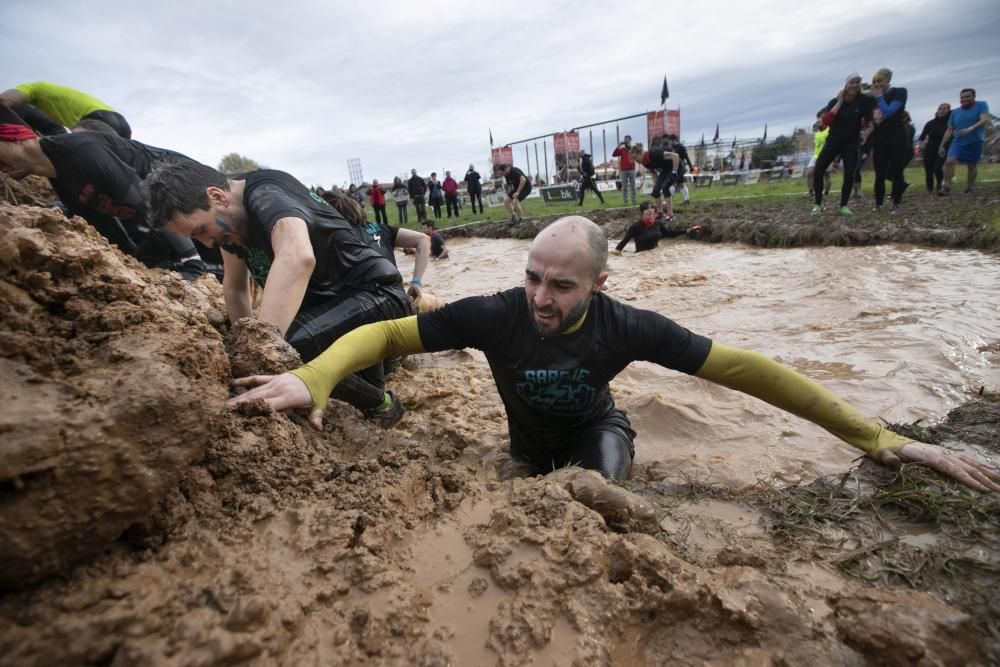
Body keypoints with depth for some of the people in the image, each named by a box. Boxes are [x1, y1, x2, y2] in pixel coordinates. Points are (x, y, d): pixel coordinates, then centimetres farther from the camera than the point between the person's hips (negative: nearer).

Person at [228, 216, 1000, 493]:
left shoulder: (626, 326, -33)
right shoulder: (494, 314, -34)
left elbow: (743, 368, -26)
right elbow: (387, 332, -29)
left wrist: (879, 437, -22)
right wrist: (313, 377, -48)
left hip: (595, 429, -1)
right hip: (529, 441, 2)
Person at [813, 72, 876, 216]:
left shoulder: (864, 100, -6)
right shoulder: (835, 101, -5)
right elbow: (825, 121, -21)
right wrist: (840, 102, -19)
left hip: (851, 143, 0)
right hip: (833, 140, 0)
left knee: (849, 175, -8)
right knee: (818, 171, -13)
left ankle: (844, 206, 1)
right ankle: (818, 204, -4)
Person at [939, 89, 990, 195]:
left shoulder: (981, 105, -2)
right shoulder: (955, 112, 8)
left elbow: (985, 120, -18)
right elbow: (949, 130, 13)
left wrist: (970, 129, -35)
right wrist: (942, 146, 7)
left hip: (975, 142, -2)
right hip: (958, 142, 2)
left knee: (972, 166, 4)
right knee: (949, 161, -21)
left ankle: (969, 188, 12)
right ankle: (946, 186, -24)